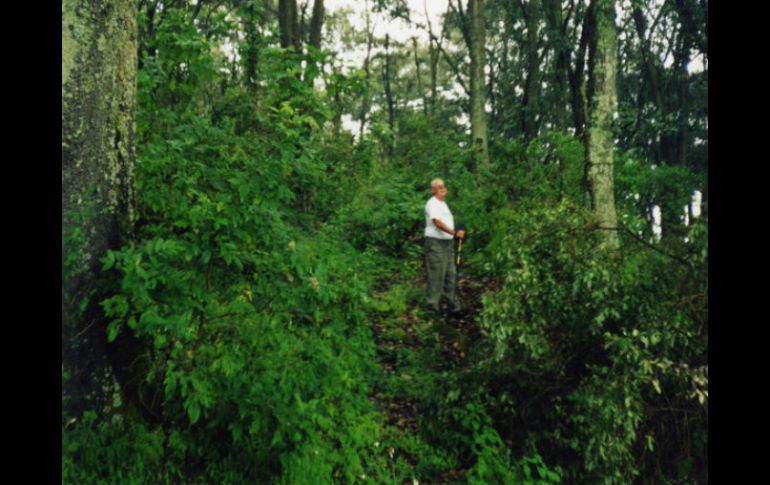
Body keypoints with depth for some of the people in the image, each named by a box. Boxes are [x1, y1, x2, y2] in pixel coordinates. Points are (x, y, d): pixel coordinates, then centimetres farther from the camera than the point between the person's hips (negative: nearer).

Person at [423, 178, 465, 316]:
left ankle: (453, 306, 23)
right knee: (436, 276, -5)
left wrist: (455, 234, 14)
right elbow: (437, 222, -26)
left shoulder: (443, 203, 18)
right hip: (435, 243, -10)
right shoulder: (432, 204, -13)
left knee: (450, 275, 13)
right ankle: (432, 307, 5)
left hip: (446, 243, 10)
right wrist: (454, 233, -33)